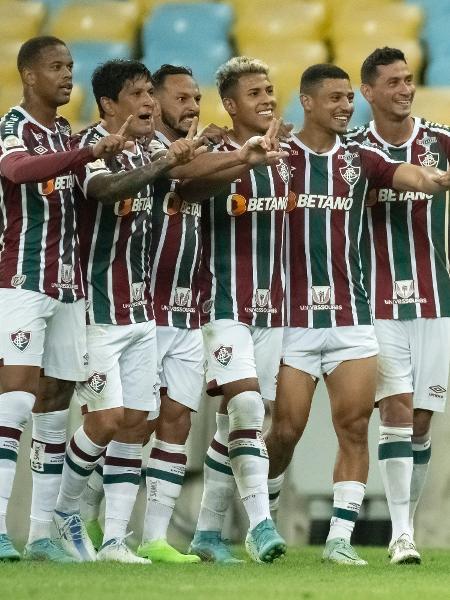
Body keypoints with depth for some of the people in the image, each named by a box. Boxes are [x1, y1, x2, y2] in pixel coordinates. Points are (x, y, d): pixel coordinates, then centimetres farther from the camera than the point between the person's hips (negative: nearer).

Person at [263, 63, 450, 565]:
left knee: (354, 427, -3)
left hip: (351, 316, 3)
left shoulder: (360, 159, 8)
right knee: (285, 431, 0)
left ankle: (339, 538, 1)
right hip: (294, 316, -3)